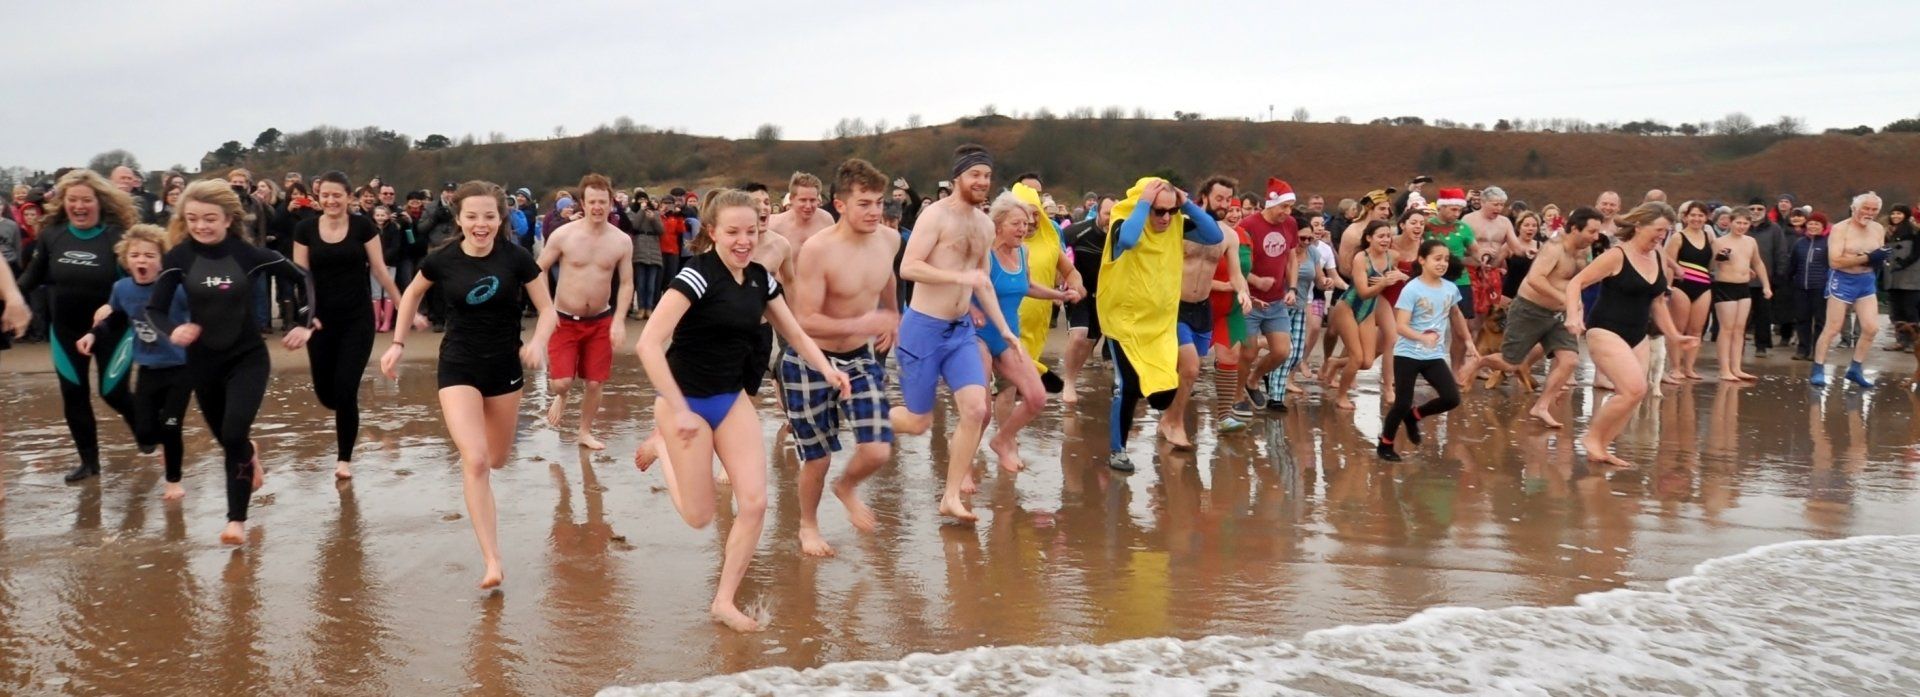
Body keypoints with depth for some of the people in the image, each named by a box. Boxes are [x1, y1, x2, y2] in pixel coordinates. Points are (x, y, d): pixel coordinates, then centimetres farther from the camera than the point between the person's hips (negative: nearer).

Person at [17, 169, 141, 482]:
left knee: (114, 393, 2)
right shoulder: (51, 234, -3)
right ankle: (88, 460, 23)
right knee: (73, 396, 9)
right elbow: (33, 276, 6)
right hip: (66, 331, 4)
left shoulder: (116, 235, -16)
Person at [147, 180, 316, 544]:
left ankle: (237, 519, -7)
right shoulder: (179, 257, -11)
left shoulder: (250, 254, -14)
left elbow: (301, 278, 2)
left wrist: (303, 323, -5)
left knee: (234, 434, -20)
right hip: (203, 361, 3)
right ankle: (251, 460, 54)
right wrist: (172, 329, -27)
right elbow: (154, 308, -7)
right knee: (226, 439, 16)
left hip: (248, 357, -2)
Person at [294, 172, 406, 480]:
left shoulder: (363, 226, -5)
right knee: (324, 391, 4)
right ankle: (345, 418, 41)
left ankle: (345, 458, 7)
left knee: (346, 389, -8)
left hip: (358, 318, -2)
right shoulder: (305, 229, -1)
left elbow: (379, 270, 1)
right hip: (321, 319, 2)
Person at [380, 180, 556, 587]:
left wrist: (537, 342, -26)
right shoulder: (442, 261, -9)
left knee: (497, 461, 18)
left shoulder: (516, 258, -12)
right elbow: (412, 295, 11)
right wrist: (398, 344, 7)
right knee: (475, 462, -17)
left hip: (505, 368, 2)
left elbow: (548, 311, -7)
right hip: (458, 368, -2)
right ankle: (492, 562, -15)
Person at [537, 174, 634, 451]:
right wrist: (547, 309, -12)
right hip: (564, 319, -2)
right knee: (561, 382, -10)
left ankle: (584, 432, 29)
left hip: (600, 321, 2)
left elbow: (626, 283, 0)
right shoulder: (563, 235, -12)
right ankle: (560, 397, 27)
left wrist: (619, 320, -11)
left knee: (594, 382, 8)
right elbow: (539, 271, -3)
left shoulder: (622, 241, -6)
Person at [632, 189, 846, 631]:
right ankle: (663, 443, 30)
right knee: (699, 515, 3)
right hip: (686, 399, -6)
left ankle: (724, 601, 11)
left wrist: (827, 369, -9)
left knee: (755, 502, -4)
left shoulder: (761, 279, 1)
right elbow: (648, 344, -26)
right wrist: (678, 410, -25)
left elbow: (795, 334, 11)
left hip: (731, 398, 6)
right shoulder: (699, 276, -21)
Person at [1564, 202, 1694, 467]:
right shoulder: (1616, 256, -12)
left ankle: (1600, 448, 15)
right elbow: (1576, 283, -13)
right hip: (1605, 331, -8)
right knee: (1634, 390, -21)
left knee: (1631, 393, 4)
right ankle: (1592, 437, -5)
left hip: (1637, 336, 8)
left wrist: (1675, 335, 19)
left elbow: (1657, 301, 22)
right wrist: (1573, 316, -27)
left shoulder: (1658, 260, 10)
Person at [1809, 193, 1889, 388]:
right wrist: (1866, 258, -24)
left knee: (1871, 327, -1)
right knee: (1832, 329, -3)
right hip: (1843, 281, -6)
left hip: (1866, 281, 6)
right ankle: (1818, 370, 5)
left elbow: (1879, 256, 11)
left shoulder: (1878, 229, 6)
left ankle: (1855, 369, 13)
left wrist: (1880, 259, -14)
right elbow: (1835, 261, -21)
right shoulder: (1840, 229, -12)